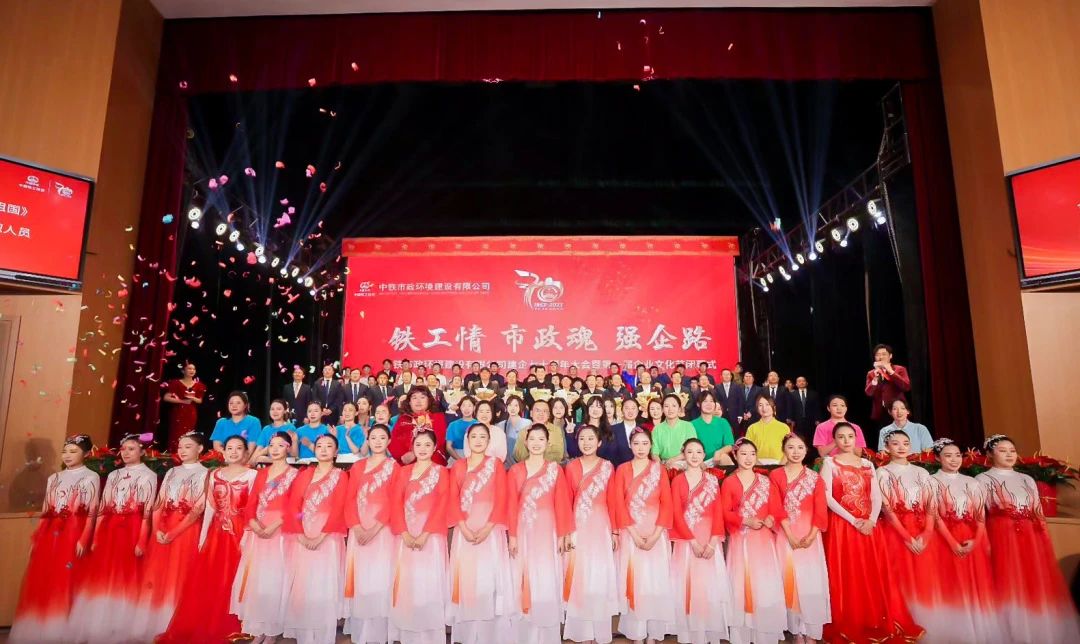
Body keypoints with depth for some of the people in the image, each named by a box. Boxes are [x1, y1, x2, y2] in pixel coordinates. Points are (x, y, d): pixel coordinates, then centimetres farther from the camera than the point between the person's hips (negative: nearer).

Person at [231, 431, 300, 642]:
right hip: (257, 532, 5)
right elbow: (251, 504, 8)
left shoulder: (295, 474, -1)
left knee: (273, 580, -3)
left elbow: (292, 507, -9)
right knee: (254, 579, 5)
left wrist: (272, 527, -19)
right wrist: (255, 525, -11)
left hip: (280, 532, -5)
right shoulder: (261, 473, 15)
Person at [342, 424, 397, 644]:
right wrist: (356, 527, -10)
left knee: (379, 579, -3)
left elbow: (393, 501, -7)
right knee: (359, 578, 6)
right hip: (359, 531, 3)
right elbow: (350, 499, 4)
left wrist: (375, 528, -17)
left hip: (383, 530, -3)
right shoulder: (357, 466, 12)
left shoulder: (394, 466, 1)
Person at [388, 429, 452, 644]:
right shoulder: (403, 472, 10)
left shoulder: (441, 472, 1)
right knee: (406, 583, 5)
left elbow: (441, 505, -7)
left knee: (428, 582, -3)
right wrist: (404, 533, -11)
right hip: (406, 536, 3)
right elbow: (396, 503, 2)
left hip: (431, 536, -3)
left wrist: (425, 534, -16)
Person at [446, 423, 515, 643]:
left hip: (490, 529, -1)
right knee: (466, 577, 4)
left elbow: (501, 499, -4)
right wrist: (464, 528, -12)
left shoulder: (496, 464, 3)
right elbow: (453, 499, 1)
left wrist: (487, 527, -15)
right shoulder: (458, 466, 7)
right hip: (465, 529, 2)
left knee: (489, 577, -1)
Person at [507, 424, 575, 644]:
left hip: (547, 530, -1)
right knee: (525, 579, 6)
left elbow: (561, 503, -1)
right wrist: (512, 535, -4)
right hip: (523, 531, 1)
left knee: (546, 579, 1)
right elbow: (511, 505, 1)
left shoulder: (555, 469, 1)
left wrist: (562, 535, -4)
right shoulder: (515, 470, 3)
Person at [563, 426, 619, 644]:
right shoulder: (571, 467, 1)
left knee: (600, 577, 5)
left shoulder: (607, 467, 1)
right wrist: (566, 531, -5)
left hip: (601, 528, 0)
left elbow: (612, 501, 2)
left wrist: (614, 531, 1)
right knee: (579, 577, 4)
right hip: (578, 529, 0)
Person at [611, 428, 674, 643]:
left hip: (656, 533, 1)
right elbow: (619, 504, -4)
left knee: (656, 579, 2)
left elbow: (667, 504, -3)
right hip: (630, 533, 0)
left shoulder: (660, 469, 3)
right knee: (634, 579, 2)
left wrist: (655, 535, -12)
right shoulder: (622, 469, 1)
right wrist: (635, 534, -13)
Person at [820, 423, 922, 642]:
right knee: (847, 577, -2)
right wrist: (853, 520, -15)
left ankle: (877, 625, 17)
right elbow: (828, 497, -9)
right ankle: (848, 628, 7)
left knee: (875, 576, 5)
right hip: (842, 525, -4)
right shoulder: (829, 463, 0)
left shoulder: (867, 464, 12)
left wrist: (871, 521, -12)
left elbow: (876, 496, 5)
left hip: (869, 526, 4)